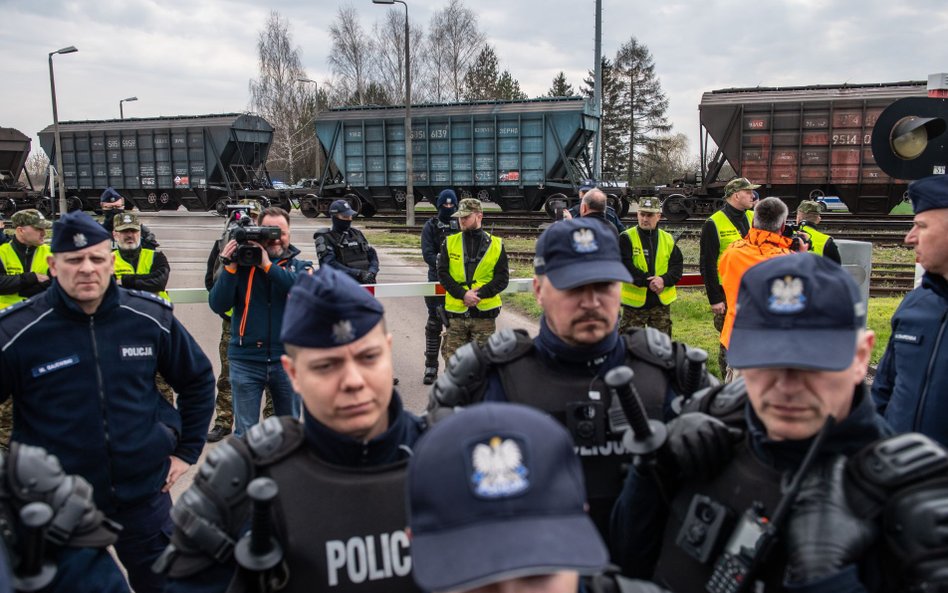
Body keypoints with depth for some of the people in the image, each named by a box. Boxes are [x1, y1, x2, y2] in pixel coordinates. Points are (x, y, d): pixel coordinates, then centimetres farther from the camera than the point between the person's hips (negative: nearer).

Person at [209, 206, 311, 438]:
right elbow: (217, 305, -6)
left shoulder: (299, 266, 4)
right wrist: (230, 268, -17)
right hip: (246, 359, -1)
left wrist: (268, 266, -22)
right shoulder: (242, 262, 1)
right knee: (244, 433, 6)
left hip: (287, 359, 1)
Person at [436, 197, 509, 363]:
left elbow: (503, 277, 0)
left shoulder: (496, 244, 4)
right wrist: (462, 294, -14)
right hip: (455, 312, 1)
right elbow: (442, 273, -1)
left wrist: (480, 294, -14)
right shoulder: (450, 242, 6)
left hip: (484, 312, -1)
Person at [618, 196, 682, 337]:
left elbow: (678, 266, 2)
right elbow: (625, 267, -14)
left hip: (661, 303, 4)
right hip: (635, 301, -3)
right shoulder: (626, 238, -5)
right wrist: (648, 281, -23)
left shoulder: (668, 239, 7)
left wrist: (664, 280, -19)